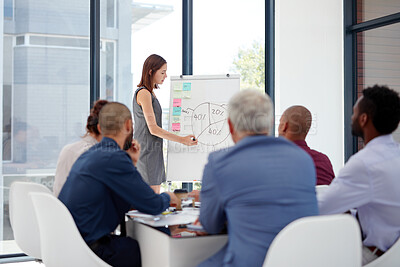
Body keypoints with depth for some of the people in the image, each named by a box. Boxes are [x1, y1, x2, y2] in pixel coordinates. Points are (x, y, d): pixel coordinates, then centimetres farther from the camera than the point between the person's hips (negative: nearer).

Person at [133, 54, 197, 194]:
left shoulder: (150, 93, 16)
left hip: (154, 150, 10)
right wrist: (182, 140, -17)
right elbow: (153, 129, -17)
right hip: (148, 151, -10)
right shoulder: (143, 93, -13)